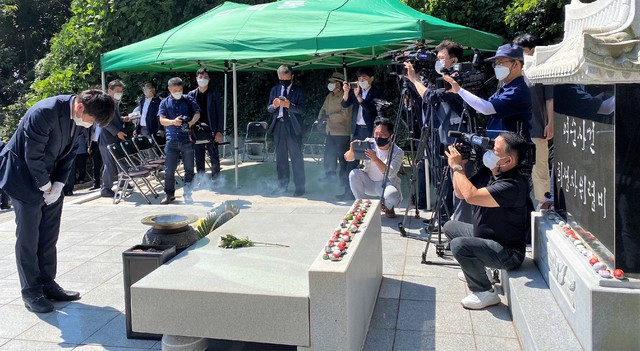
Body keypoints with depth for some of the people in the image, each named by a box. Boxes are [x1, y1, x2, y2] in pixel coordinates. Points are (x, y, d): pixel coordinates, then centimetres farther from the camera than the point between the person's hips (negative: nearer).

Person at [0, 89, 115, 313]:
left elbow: (68, 152, 3)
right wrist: (45, 186, -14)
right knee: (28, 237, -1)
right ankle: (31, 292, 8)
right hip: (24, 175, -7)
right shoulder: (45, 112, -29)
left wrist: (59, 184, -5)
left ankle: (47, 284, 20)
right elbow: (32, 156, -23)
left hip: (50, 178, 7)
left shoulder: (78, 116, -6)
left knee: (49, 236, 9)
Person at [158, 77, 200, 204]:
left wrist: (191, 122, -22)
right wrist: (173, 122, -20)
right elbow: (162, 120, 0)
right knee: (169, 170, 3)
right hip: (171, 140, 1)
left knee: (189, 169, 4)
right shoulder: (165, 103, 9)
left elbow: (197, 113, -1)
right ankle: (169, 194, 16)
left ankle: (187, 193, 15)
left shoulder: (188, 100, 8)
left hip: (187, 139, -1)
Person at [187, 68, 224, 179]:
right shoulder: (191, 94, 7)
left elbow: (220, 114, -1)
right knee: (199, 159, 8)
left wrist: (219, 132, -9)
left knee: (214, 158, 0)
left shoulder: (214, 95, 1)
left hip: (211, 132, -2)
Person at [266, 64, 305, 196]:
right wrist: (274, 106, -12)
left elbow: (301, 109, -7)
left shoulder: (298, 90, 2)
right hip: (278, 125, 4)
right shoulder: (274, 90, 14)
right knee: (280, 157, 9)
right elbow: (269, 108, 10)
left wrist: (289, 105, -24)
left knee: (296, 157, -5)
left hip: (292, 126, -4)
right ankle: (282, 185, 18)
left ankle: (299, 187, -1)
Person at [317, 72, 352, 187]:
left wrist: (328, 117, -17)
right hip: (330, 131, 8)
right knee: (328, 155, 13)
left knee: (343, 157, -3)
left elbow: (344, 114, -19)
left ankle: (345, 179, 7)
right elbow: (323, 109, 20)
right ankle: (330, 175, 27)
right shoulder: (329, 96, 14)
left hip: (342, 132, -8)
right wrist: (321, 117, -2)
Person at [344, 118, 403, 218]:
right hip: (369, 182, 3)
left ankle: (388, 207, 5)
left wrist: (376, 159, -45)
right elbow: (347, 158, -14)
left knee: (392, 195, -36)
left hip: (387, 184, -3)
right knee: (354, 174, -26)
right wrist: (352, 151, -40)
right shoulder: (368, 143, -10)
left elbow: (391, 174, -31)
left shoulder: (397, 152, -17)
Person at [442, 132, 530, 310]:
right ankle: (475, 270, 30)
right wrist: (458, 166, -7)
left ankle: (485, 292, -13)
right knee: (450, 227, 22)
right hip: (484, 236, 10)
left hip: (508, 253, -10)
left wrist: (457, 167, -25)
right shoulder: (488, 171, -1)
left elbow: (471, 195, -39)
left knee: (459, 245, -31)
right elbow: (460, 193, 8)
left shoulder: (513, 185, -29)